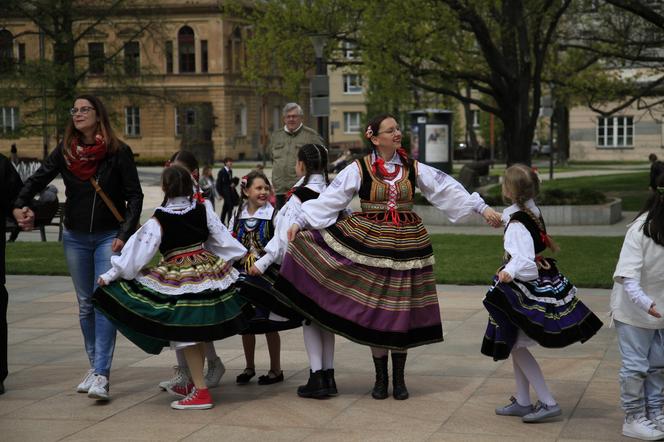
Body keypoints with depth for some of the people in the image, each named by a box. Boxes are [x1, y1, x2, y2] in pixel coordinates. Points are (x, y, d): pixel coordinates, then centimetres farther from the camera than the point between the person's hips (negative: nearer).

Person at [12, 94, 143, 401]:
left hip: (109, 236, -4)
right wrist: (20, 205, -21)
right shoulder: (64, 152, 4)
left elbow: (135, 196, -6)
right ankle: (95, 366, 23)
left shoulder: (118, 152, -7)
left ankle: (101, 376, -17)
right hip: (75, 237, 4)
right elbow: (38, 178, -1)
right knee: (85, 304, 10)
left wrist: (125, 234, -14)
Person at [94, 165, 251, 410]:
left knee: (185, 335, 1)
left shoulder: (157, 222, -11)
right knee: (198, 333, 17)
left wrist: (111, 275, 1)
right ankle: (195, 383, 28)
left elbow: (137, 254, -9)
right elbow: (223, 239, 10)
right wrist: (242, 257, 27)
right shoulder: (203, 210, 1)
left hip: (178, 279, -6)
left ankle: (201, 391, 1)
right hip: (208, 271, 6)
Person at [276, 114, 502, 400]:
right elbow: (330, 199, -3)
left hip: (406, 244, 2)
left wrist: (482, 208, 0)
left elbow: (447, 189, 3)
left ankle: (399, 378, 18)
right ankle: (380, 378, 16)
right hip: (369, 242, -2)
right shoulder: (359, 170, -2)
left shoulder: (413, 169, 4)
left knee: (402, 309, 5)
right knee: (374, 307, 1)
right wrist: (300, 221, -7)